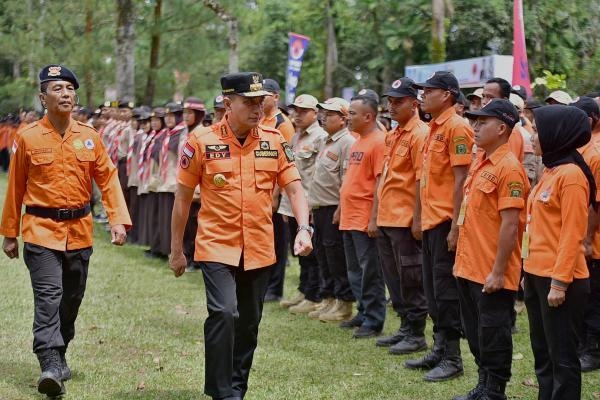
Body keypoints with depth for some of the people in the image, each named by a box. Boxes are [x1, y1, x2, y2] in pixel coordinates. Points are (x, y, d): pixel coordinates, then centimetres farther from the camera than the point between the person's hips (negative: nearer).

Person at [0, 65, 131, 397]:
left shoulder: (90, 137, 4)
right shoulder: (28, 138, -3)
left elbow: (108, 179, 4)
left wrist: (119, 220, -8)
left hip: (79, 232, 4)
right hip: (41, 231, -4)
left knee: (72, 298, 13)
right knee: (48, 295, -16)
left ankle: (59, 355, 31)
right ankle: (50, 365, -21)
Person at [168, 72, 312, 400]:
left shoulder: (274, 141, 2)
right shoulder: (201, 141, -6)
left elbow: (294, 189, 2)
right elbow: (183, 197, 0)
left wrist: (303, 229, -15)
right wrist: (176, 250, 4)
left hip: (259, 250, 4)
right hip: (217, 247, -4)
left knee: (249, 323, 12)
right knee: (224, 313, -19)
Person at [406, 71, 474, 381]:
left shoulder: (456, 127, -13)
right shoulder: (434, 128, 15)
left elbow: (461, 179, -18)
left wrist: (455, 226, -20)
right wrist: (422, 217, 17)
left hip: (445, 222, -10)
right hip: (430, 220, 10)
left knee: (446, 290, -4)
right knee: (433, 289, 14)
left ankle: (452, 358, 2)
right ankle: (439, 350, 23)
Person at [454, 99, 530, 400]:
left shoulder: (508, 168, -16)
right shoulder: (480, 162, 12)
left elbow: (510, 225, -19)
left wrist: (498, 271, -20)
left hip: (491, 273, -9)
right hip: (469, 267, 9)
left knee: (493, 335, 1)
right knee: (475, 332, 17)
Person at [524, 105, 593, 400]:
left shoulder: (571, 175, -15)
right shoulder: (549, 172, 12)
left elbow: (572, 234, -19)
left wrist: (559, 282, -21)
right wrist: (530, 271, 16)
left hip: (559, 279, -10)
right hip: (537, 275, 10)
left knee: (561, 356, -1)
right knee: (542, 352, 16)